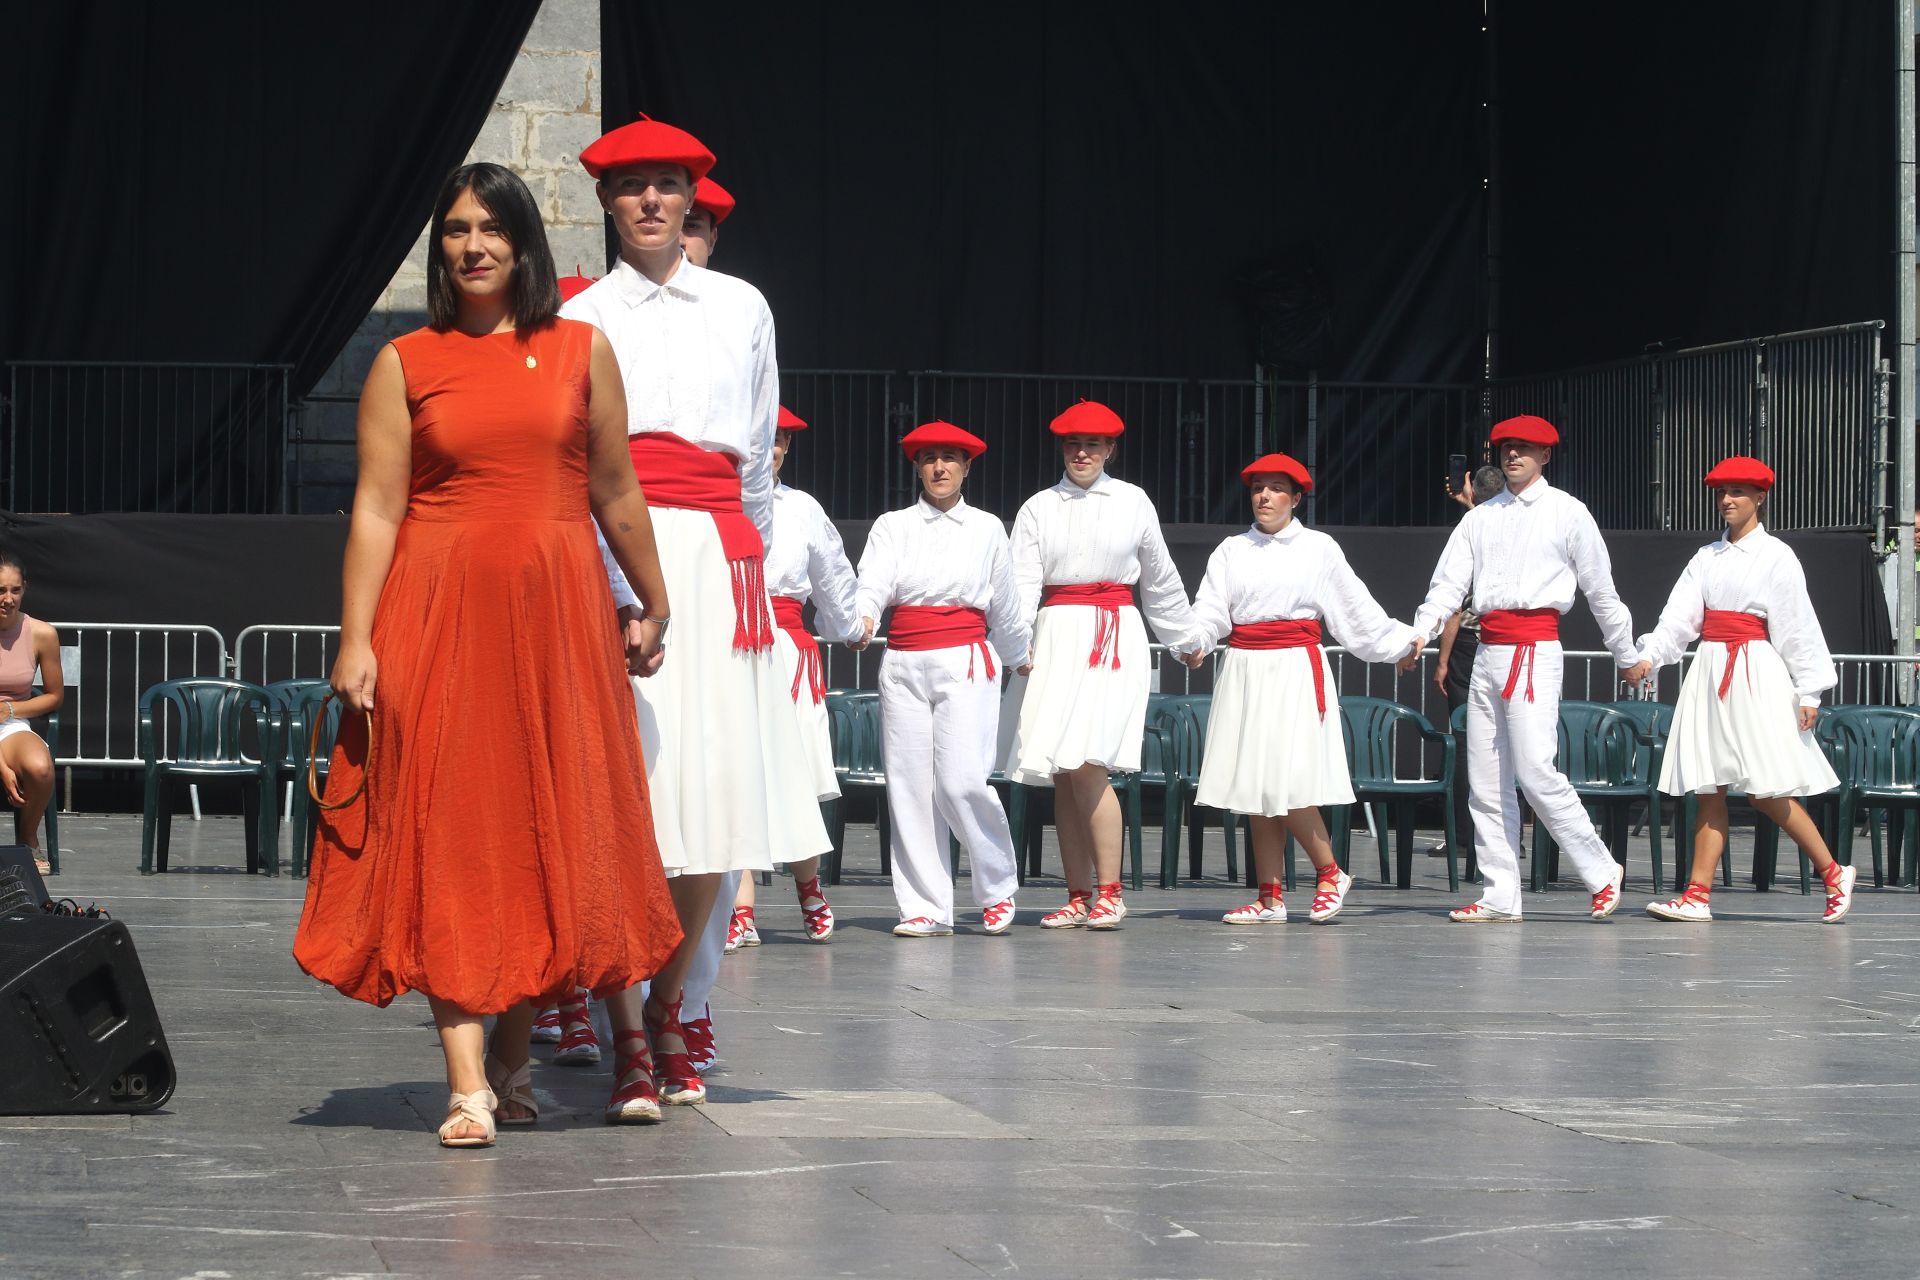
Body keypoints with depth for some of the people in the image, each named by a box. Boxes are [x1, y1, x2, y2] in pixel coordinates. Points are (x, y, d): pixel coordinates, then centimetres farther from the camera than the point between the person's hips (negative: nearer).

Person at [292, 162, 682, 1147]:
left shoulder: (582, 351, 7)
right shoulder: (405, 364, 4)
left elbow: (616, 495, 13)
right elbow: (375, 510, -1)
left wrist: (655, 607, 17)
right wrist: (355, 641, -8)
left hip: (557, 615, 2)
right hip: (439, 613, -2)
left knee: (557, 831, 5)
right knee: (448, 834, -6)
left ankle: (513, 1056, 23)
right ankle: (467, 1086, -8)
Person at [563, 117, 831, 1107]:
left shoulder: (742, 309, 16)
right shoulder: (585, 319, 7)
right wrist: (622, 594, -12)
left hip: (722, 558, 3)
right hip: (619, 555, -3)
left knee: (722, 798, -1)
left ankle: (669, 1008, 13)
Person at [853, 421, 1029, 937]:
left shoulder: (987, 528, 10)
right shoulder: (892, 526, 10)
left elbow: (1004, 606, 19)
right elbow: (872, 584, -7)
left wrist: (1018, 657, 26)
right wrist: (861, 620, -25)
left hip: (964, 662, -2)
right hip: (904, 665, 2)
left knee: (962, 779, -14)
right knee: (909, 783, -2)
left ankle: (998, 888, 6)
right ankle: (925, 907, 3)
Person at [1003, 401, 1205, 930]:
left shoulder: (1132, 502, 7)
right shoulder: (1038, 508, 10)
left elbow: (1160, 580, 18)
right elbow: (1023, 581, -2)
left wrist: (1189, 638, 25)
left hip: (1113, 635, -3)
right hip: (1056, 636, 3)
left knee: (1086, 763, -16)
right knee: (1061, 774, 2)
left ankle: (1109, 891, -9)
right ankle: (1078, 896, 8)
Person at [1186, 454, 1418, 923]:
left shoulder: (1319, 549, 5)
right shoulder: (1231, 550, 12)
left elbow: (1355, 608, 10)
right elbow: (1211, 609, 2)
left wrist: (1401, 641, 8)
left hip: (1296, 671, -4)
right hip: (1245, 672, 4)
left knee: (1286, 784, -13)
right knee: (1253, 787, 4)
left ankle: (1330, 873, 6)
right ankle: (1270, 898, 9)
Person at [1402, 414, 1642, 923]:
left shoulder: (1567, 513, 3)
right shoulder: (1481, 517, 15)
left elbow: (1600, 590, 8)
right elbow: (1449, 583, 7)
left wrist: (1628, 656, 13)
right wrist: (1420, 633, -10)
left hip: (1535, 650, -6)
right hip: (1488, 651, 6)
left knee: (1536, 771, -15)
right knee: (1485, 780, 3)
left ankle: (1601, 872, -2)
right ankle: (1500, 897, 8)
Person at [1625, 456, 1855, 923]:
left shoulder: (1776, 556, -1)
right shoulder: (1708, 557, 13)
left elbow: (1798, 626, -3)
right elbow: (1680, 616, 5)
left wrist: (1808, 692, -6)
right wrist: (1648, 657, -10)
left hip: (1755, 673, -5)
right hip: (1709, 672, 5)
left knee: (1766, 792, -8)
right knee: (1708, 789, 1)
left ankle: (1833, 872, 8)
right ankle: (1698, 894, 0)